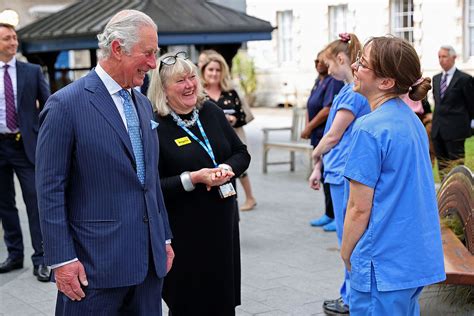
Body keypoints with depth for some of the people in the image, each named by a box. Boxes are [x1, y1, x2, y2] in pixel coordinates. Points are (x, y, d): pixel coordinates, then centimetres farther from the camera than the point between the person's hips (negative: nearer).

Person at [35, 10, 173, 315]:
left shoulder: (143, 103, 13)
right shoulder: (66, 104, -10)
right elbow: (49, 190, -11)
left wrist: (164, 238, 17)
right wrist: (62, 259, -13)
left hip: (149, 258, 7)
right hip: (96, 263, -7)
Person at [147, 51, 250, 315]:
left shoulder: (211, 112, 5)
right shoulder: (155, 127, -12)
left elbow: (242, 153, 12)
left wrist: (228, 168, -9)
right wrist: (193, 179, -23)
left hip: (223, 221, 5)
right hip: (184, 231, -5)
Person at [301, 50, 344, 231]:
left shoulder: (334, 82, -14)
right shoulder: (319, 81, 15)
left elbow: (328, 109, -22)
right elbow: (312, 107, 20)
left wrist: (309, 127, -15)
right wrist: (308, 126, 5)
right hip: (319, 136, 10)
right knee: (324, 176, 15)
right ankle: (329, 214, 25)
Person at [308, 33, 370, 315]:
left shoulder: (354, 93, -17)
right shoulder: (352, 90, 13)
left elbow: (333, 136, -14)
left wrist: (316, 154, 4)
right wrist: (320, 168, 18)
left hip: (346, 175, -9)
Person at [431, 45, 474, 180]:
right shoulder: (436, 79, 13)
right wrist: (438, 116, 15)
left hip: (455, 129, -7)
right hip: (438, 128, 7)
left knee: (456, 166, -5)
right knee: (442, 163, 11)